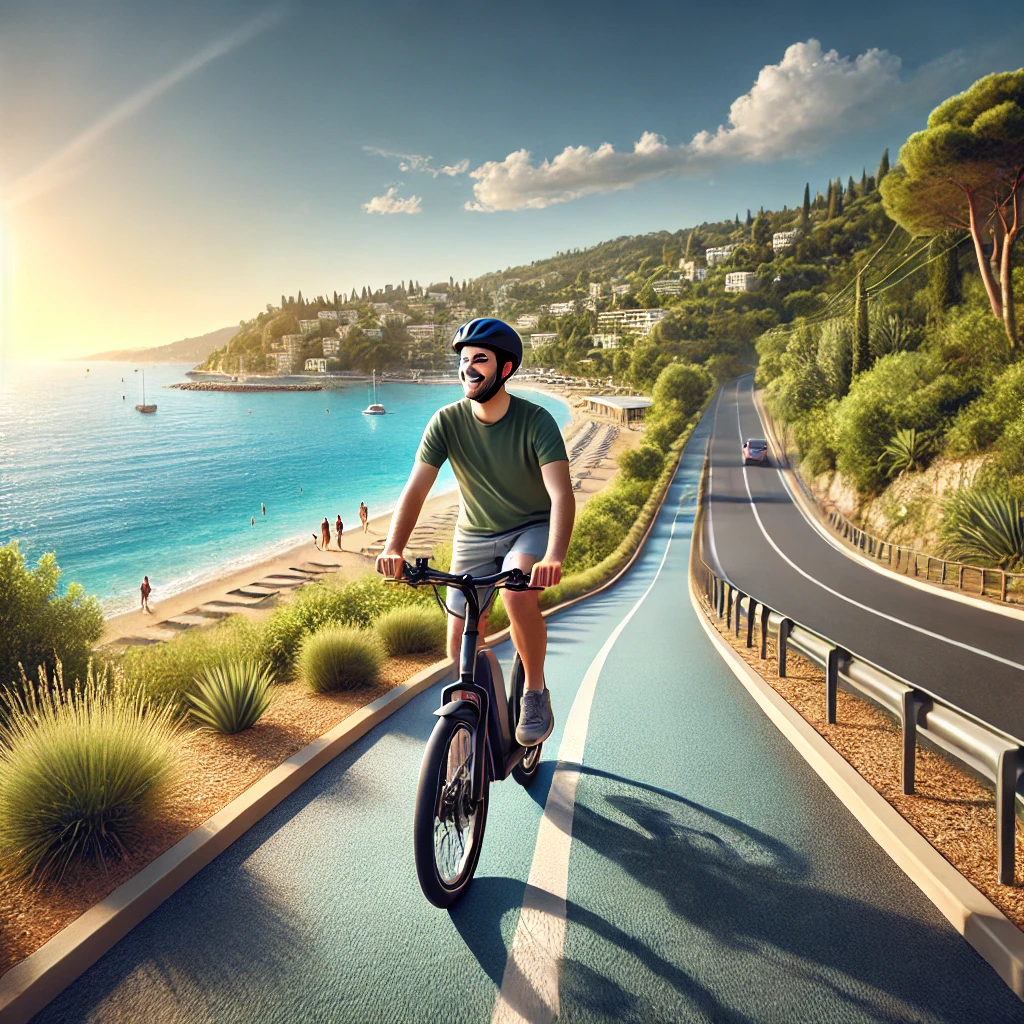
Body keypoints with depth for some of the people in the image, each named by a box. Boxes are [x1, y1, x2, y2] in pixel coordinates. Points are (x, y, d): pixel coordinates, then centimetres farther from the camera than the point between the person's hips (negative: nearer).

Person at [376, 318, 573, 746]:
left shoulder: (536, 421, -23)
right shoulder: (447, 421, -15)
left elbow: (561, 494, -33)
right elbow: (415, 489, -21)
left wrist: (553, 557, -51)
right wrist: (393, 549, -38)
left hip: (531, 528, -3)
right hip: (474, 535, 3)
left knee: (519, 596, -33)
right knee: (460, 646, 0)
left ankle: (535, 693, -9)